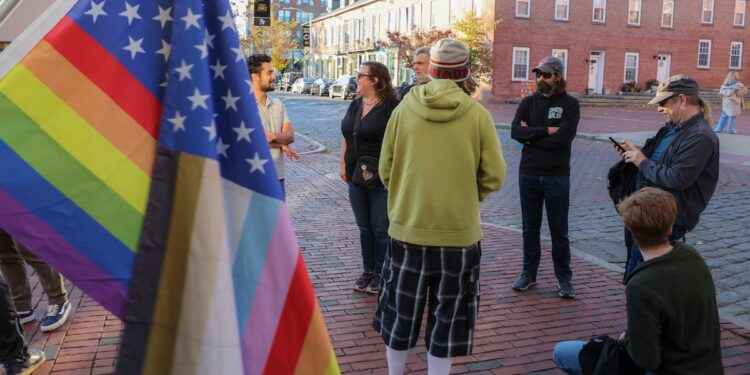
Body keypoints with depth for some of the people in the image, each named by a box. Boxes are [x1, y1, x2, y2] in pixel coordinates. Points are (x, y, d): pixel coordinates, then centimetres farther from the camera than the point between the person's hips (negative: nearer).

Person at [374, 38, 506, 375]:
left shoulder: (404, 109, -4)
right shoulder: (478, 114, -7)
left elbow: (386, 170, 1)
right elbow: (494, 176, -4)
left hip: (407, 228, 2)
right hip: (458, 232, -1)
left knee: (401, 312, 19)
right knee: (447, 317, 15)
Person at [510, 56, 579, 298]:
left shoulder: (569, 104, -3)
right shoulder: (528, 102, 6)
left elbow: (563, 138, -18)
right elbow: (515, 131, -9)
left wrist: (531, 135, -10)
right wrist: (545, 131, -17)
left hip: (557, 176, -3)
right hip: (528, 174, 3)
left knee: (559, 232, 7)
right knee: (530, 229, 13)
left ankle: (564, 279, 19)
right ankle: (529, 274, 26)